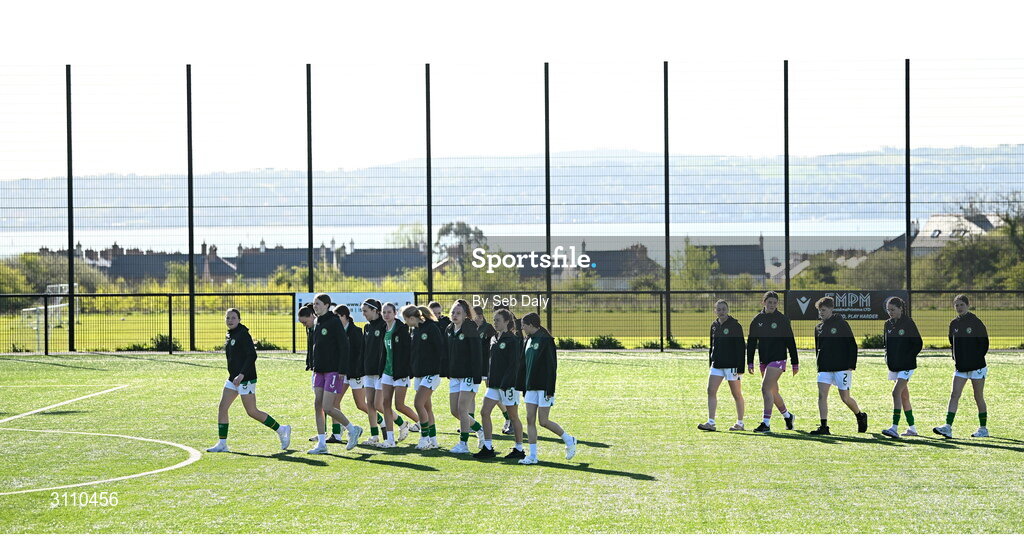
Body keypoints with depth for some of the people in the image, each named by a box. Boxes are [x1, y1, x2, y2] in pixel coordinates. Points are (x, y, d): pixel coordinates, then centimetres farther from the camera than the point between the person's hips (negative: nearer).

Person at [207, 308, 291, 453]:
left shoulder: (243, 334, -13)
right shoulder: (230, 335, 13)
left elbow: (252, 356, -20)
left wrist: (241, 375, -25)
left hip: (246, 379, -9)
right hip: (233, 378, 9)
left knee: (252, 412, -4)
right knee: (222, 408, 1)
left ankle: (282, 430, 11)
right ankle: (222, 444, 5)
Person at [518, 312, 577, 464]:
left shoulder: (545, 340, -13)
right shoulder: (528, 341, 12)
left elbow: (551, 366, -16)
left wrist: (550, 390, -19)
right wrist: (523, 388, 16)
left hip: (543, 388, -8)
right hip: (531, 388, 8)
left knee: (543, 421, -5)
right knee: (530, 420, 2)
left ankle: (569, 440, 16)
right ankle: (532, 456, 4)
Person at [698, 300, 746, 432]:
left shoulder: (735, 326, -8)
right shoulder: (714, 325, 11)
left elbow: (741, 348, -10)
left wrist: (740, 368, -15)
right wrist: (711, 363, 17)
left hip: (731, 365, -6)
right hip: (717, 365, 6)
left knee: (737, 394, 3)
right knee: (711, 391, -6)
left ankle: (740, 423, 13)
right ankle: (711, 422, -8)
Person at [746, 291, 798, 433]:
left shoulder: (783, 319, -3)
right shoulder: (757, 320, 7)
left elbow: (791, 342, -1)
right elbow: (751, 342, 11)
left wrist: (795, 363, -1)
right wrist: (750, 362, 6)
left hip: (778, 359, -5)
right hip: (764, 361, 5)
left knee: (766, 389, -16)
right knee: (773, 392, 12)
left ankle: (766, 423, -15)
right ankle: (787, 416, 34)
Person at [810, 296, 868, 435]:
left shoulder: (841, 324, -5)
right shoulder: (819, 327, 12)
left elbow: (852, 345, -6)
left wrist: (851, 366, -12)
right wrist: (819, 364, 14)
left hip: (842, 367, -5)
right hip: (824, 369, 5)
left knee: (845, 397, 0)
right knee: (822, 395, -10)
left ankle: (861, 416, 27)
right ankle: (823, 427, -10)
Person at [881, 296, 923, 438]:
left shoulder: (908, 323, -9)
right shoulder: (888, 324, 9)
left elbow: (918, 344, -7)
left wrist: (908, 358, -13)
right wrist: (887, 357, 5)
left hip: (906, 366, -7)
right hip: (894, 366, 7)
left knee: (896, 392, -19)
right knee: (904, 396, 12)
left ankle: (895, 428, -23)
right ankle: (912, 427, 20)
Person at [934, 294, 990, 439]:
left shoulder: (976, 322, -8)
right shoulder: (954, 324, 8)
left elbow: (984, 343, -6)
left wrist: (976, 359, -10)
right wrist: (956, 358, 9)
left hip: (977, 367, -5)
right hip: (960, 367, 5)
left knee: (978, 398, 3)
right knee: (954, 395, -6)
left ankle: (983, 429, 14)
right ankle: (948, 427, -14)